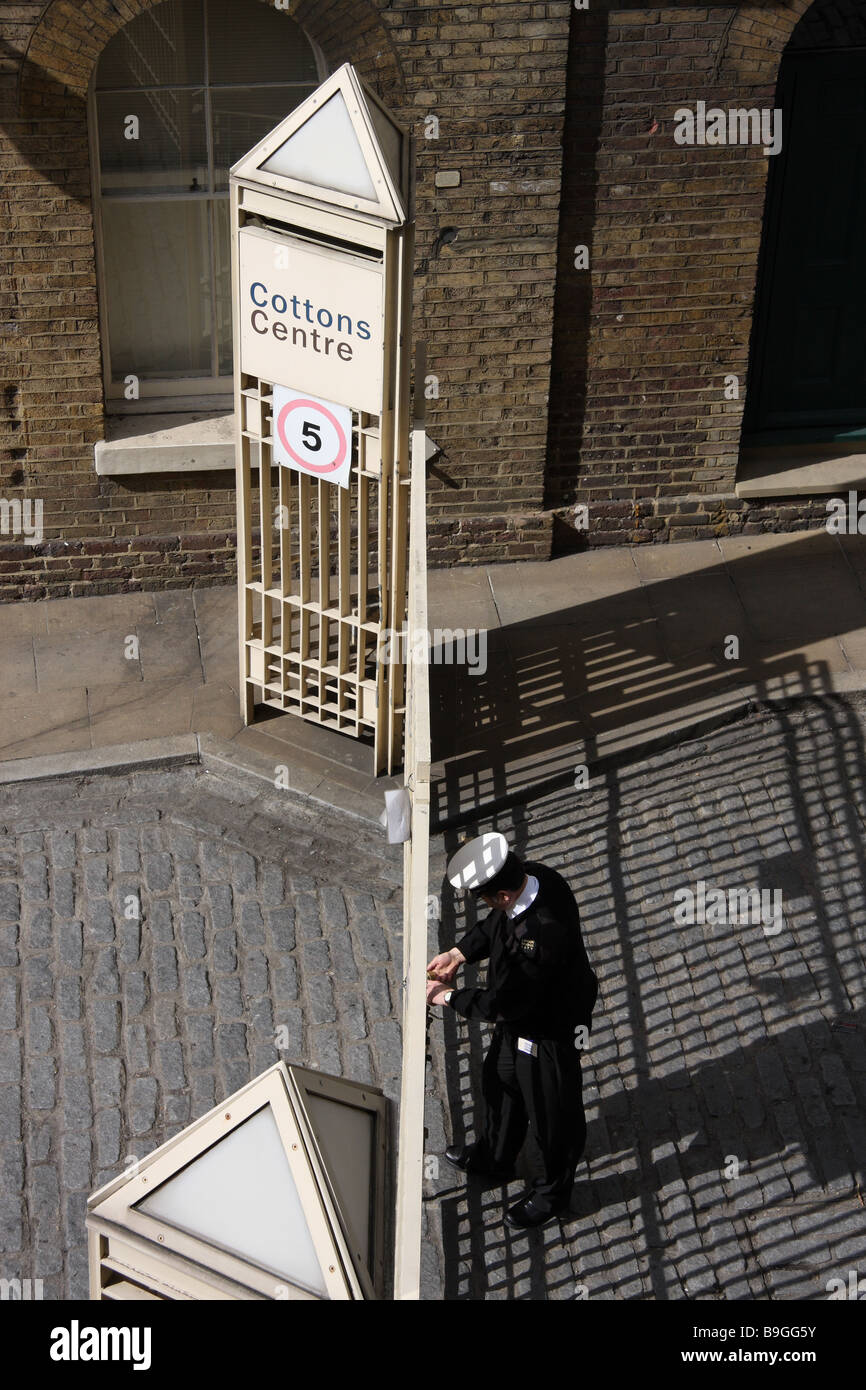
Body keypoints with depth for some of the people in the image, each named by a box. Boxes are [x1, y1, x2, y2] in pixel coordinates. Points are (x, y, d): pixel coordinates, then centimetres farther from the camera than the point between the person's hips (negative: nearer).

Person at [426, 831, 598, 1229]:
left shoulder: (541, 937, -44)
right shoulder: (535, 875, -20)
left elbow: (505, 1004, -30)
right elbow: (494, 923, 3)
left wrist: (449, 998, -17)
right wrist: (458, 953, -8)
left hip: (549, 1035, -9)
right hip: (521, 1020, 9)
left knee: (551, 1112, 18)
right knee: (500, 1080, 31)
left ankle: (553, 1191, 45)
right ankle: (495, 1156, 58)